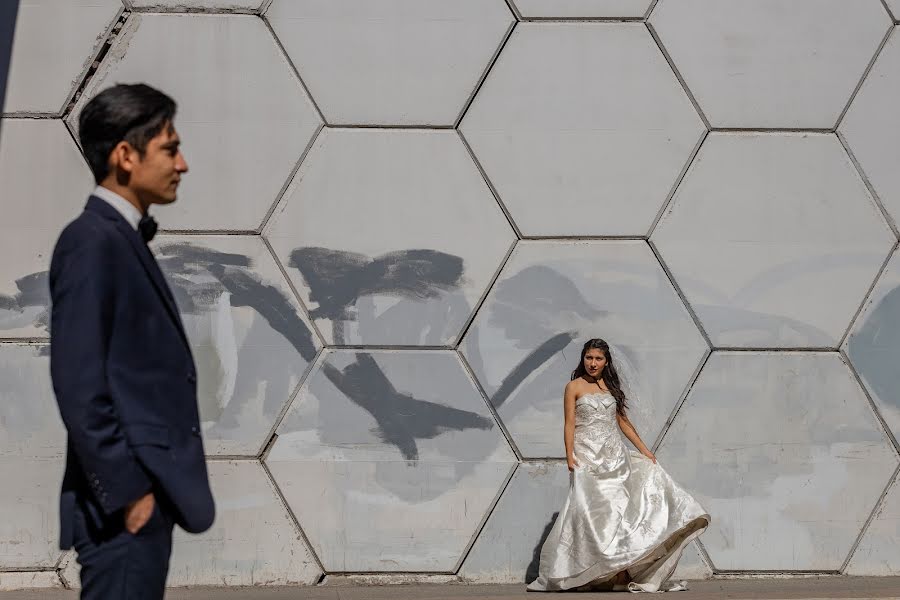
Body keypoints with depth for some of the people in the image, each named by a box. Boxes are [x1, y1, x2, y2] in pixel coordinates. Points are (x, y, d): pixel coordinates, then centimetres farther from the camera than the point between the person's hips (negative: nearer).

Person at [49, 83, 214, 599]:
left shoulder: (127, 240, 15)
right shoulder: (90, 242, -13)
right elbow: (79, 385, -18)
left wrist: (150, 487, 16)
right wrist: (126, 490, -18)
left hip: (147, 495, 9)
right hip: (125, 502, -9)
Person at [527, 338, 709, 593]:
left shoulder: (611, 386, 15)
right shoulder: (574, 387, 2)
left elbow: (623, 421, 17)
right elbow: (569, 424, -3)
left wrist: (644, 449, 10)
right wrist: (570, 457, -13)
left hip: (615, 455, 5)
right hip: (588, 456, -4)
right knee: (594, 508, -10)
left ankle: (621, 572, -5)